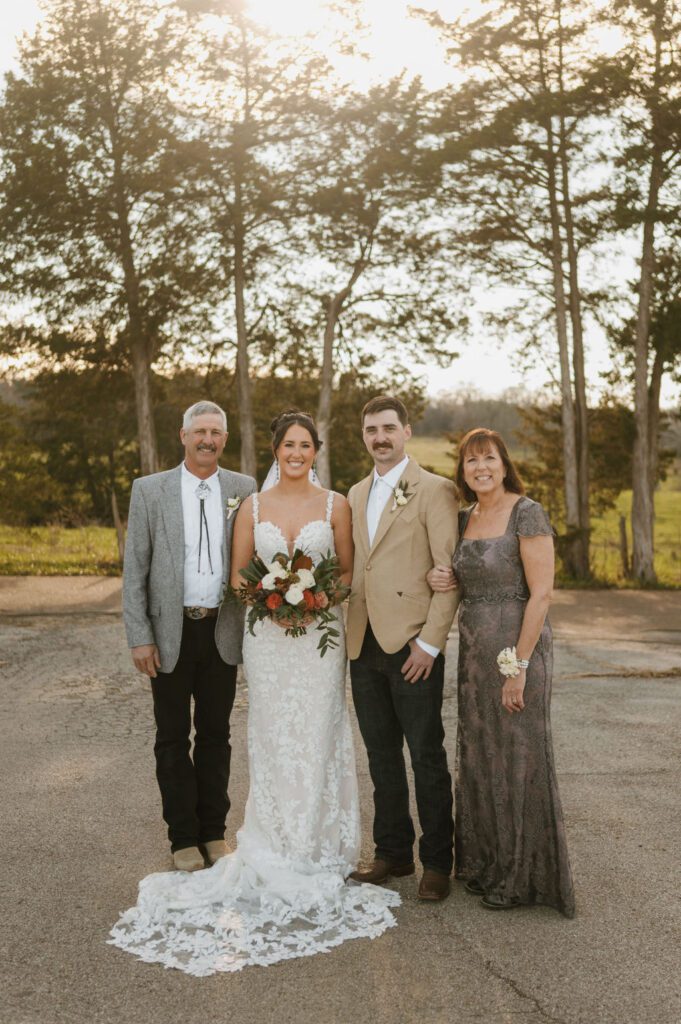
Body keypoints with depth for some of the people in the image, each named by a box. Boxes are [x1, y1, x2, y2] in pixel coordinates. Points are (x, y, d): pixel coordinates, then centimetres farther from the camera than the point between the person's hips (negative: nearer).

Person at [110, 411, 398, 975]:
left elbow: (348, 571, 6)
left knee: (315, 737, 0)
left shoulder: (335, 505, 3)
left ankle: (314, 851, 13)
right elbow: (237, 573, 9)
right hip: (267, 635, 1)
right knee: (272, 738, 3)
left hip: (319, 634, -1)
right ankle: (275, 851, 14)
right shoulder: (253, 506, 7)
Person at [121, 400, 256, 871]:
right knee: (173, 739, 9)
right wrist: (140, 637, -8)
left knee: (216, 735, 13)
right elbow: (134, 569, -3)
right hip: (170, 631, -1)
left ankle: (214, 830, 27)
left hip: (223, 631, 1)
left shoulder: (244, 489, 1)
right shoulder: (150, 490, -3)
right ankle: (183, 836, 23)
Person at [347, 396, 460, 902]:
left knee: (427, 758, 3)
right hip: (364, 646, 6)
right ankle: (393, 853, 27)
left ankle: (437, 863, 16)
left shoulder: (435, 490, -6)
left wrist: (430, 642, -15)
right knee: (382, 757, 14)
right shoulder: (356, 494, 15)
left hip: (412, 647, -6)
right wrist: (348, 633, 9)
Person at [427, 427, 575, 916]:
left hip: (517, 648, -8)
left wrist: (519, 665, -19)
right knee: (479, 756, 15)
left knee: (519, 756, 3)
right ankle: (488, 863, 31)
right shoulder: (466, 518, 9)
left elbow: (541, 594, -16)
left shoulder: (527, 514, -13)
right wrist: (446, 580, -1)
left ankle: (524, 876, 19)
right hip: (474, 649, 8)